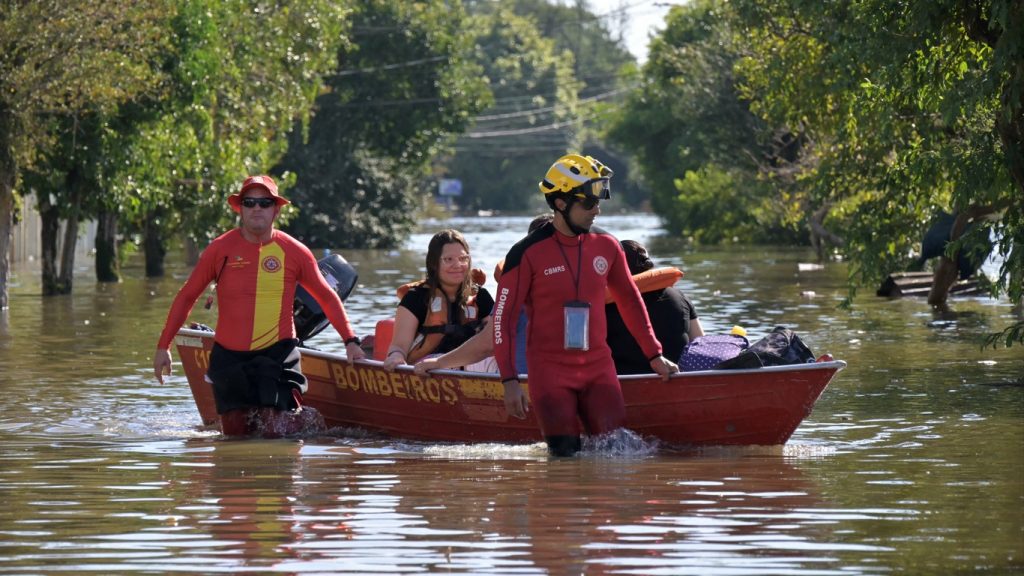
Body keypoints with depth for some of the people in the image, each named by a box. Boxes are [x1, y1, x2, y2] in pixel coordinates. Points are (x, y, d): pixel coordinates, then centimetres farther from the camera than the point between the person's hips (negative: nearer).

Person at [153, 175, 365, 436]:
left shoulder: (294, 252, 0)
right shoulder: (220, 249, -1)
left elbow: (327, 298, 11)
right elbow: (186, 297, 7)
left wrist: (350, 341, 3)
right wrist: (163, 346, 5)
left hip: (278, 354, -1)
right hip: (229, 356, 1)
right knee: (236, 434, 4)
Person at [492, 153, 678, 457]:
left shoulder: (607, 246, 5)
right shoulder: (527, 254, -9)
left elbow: (629, 300, 19)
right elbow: (504, 317, -6)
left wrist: (654, 355, 18)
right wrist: (510, 382, -12)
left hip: (598, 369, 4)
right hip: (549, 371, -4)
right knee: (566, 456, -12)